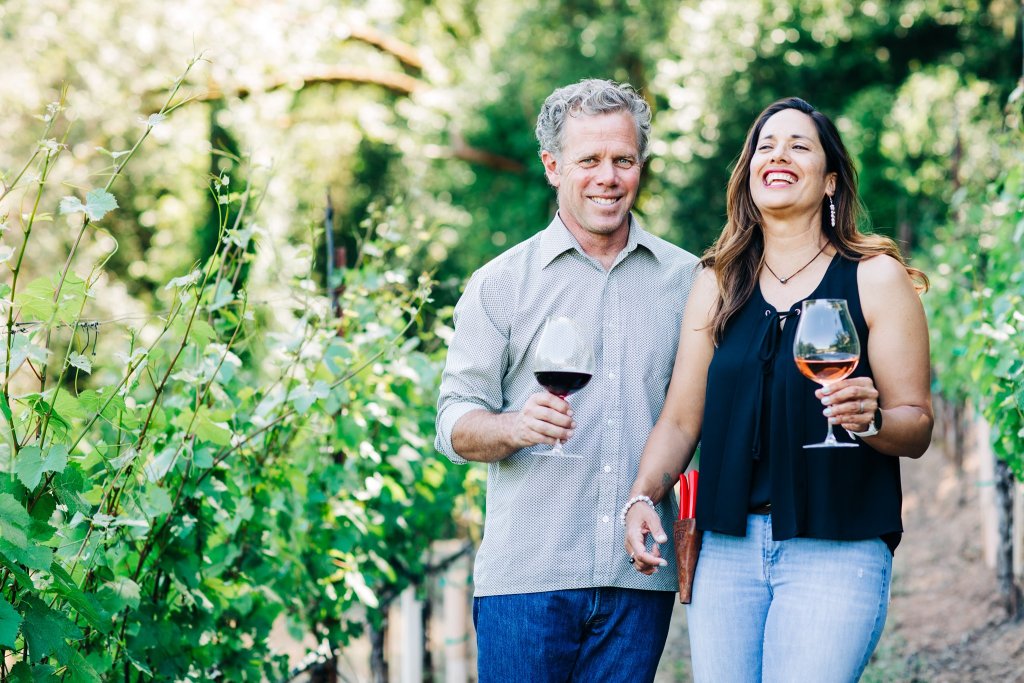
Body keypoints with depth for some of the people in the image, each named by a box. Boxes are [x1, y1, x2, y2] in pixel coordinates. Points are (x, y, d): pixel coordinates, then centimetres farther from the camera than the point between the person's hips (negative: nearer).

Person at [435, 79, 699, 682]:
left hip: (640, 578, 2)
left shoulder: (687, 280, 11)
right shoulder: (502, 283, 5)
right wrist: (515, 427, -19)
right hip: (527, 577, -2)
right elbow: (456, 423, 2)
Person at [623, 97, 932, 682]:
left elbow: (917, 426, 0)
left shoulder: (875, 278, 2)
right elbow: (681, 419, 11)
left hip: (836, 550, -3)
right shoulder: (717, 284, 12)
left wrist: (870, 419, -21)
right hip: (727, 547, 4)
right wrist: (643, 496, -6)